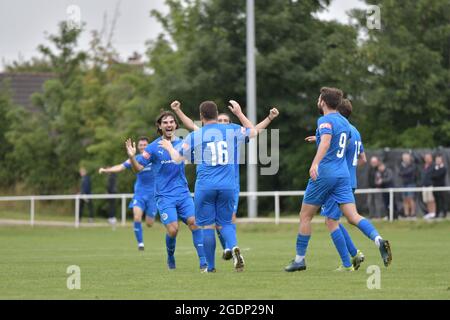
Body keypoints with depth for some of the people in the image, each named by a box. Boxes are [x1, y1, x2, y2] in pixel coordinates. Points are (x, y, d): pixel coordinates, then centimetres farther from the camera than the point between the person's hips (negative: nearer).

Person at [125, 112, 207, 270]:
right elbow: (139, 168, -2)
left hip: (183, 193, 3)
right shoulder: (153, 147, -3)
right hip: (164, 196, -3)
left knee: (194, 222, -13)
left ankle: (203, 262, -10)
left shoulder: (182, 144, 6)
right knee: (173, 229, -14)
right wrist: (132, 157, -22)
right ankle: (170, 258, 15)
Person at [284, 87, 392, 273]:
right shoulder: (345, 122, 17)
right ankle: (378, 240, -30)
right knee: (353, 216, -4)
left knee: (305, 216, 8)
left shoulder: (325, 121, -8)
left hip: (324, 174, -7)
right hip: (343, 175, 7)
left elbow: (326, 142, -28)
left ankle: (300, 259, 13)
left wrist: (315, 163, -41)